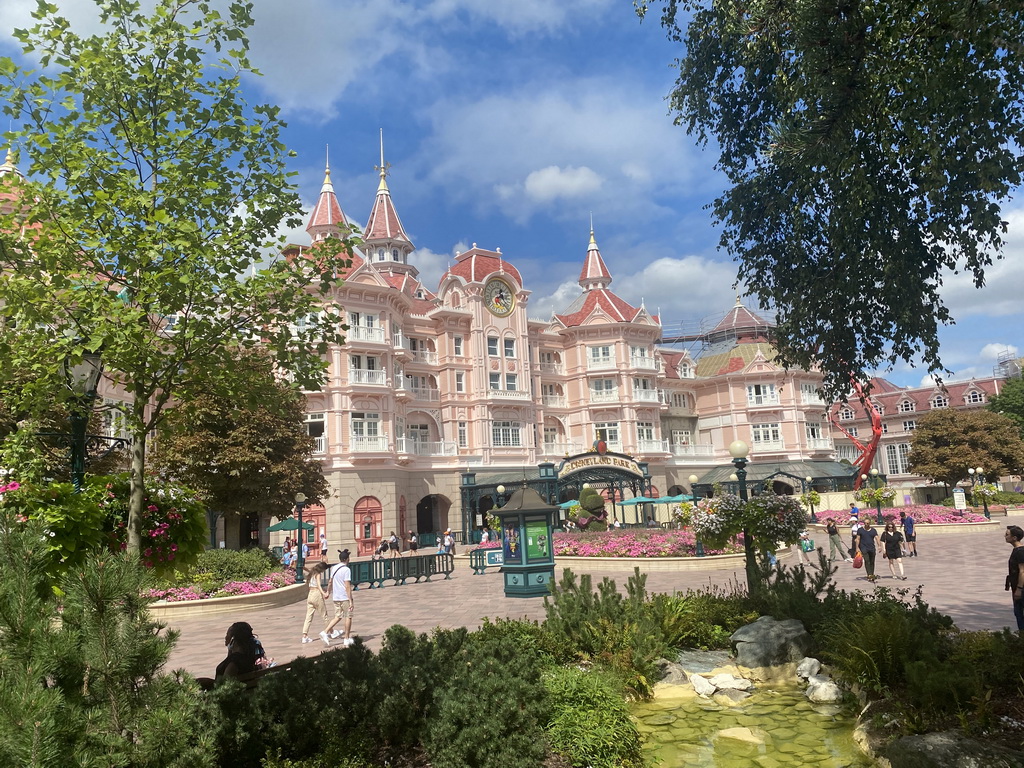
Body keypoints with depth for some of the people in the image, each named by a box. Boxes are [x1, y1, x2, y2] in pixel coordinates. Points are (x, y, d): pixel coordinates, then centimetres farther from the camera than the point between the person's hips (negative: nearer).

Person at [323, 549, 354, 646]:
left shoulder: (334, 568, 6)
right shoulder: (346, 569, -15)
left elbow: (331, 582, 18)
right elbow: (347, 586, -19)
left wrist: (329, 592, 35)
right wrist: (350, 601, -17)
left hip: (336, 597, 7)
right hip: (345, 597, -7)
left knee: (338, 617, 14)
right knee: (348, 617, 7)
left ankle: (325, 632, -1)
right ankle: (347, 639, 13)